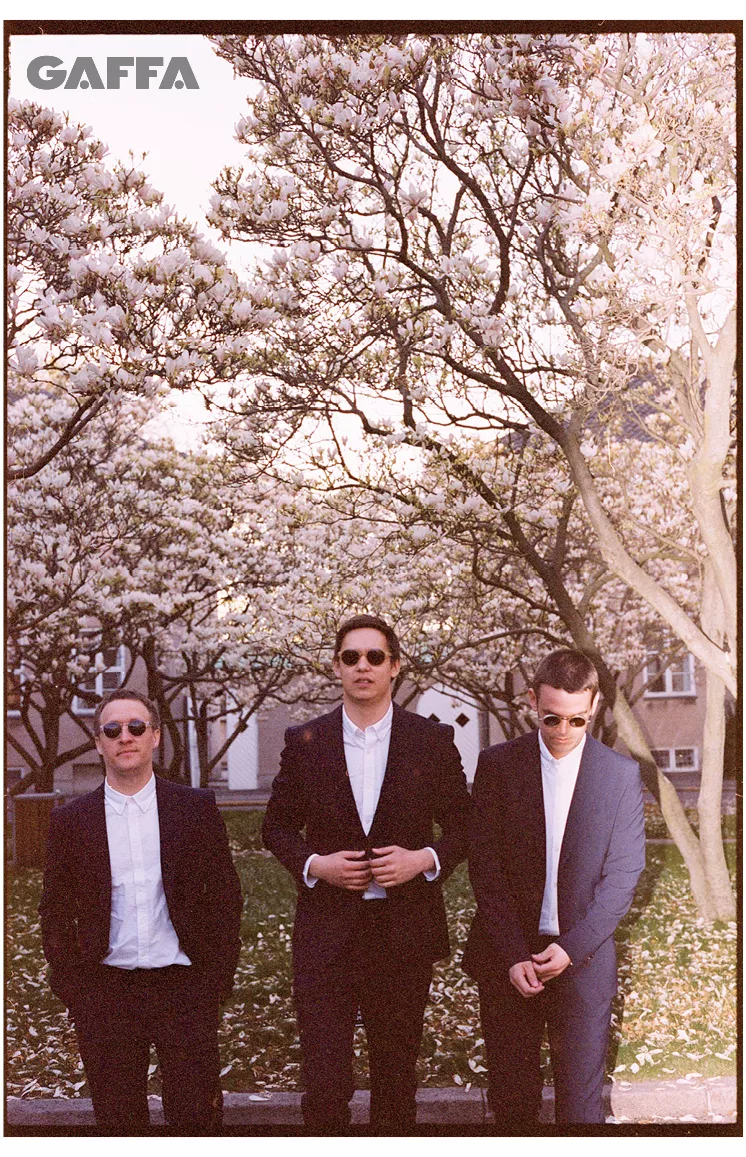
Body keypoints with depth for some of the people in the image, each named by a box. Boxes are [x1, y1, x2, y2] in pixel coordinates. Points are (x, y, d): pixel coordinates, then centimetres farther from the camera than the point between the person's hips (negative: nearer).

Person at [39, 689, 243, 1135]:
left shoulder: (197, 807, 2)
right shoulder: (71, 821, 4)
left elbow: (226, 894, 4)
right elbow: (56, 912, 8)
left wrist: (218, 978, -1)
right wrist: (74, 991, 2)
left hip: (184, 986, -1)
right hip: (106, 994, 1)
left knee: (197, 1118, 2)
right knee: (119, 1123, 7)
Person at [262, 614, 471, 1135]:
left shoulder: (433, 740, 3)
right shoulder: (304, 741, 3)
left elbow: (463, 826, 8)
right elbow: (277, 826, 10)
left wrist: (426, 858, -11)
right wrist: (314, 864, -8)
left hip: (405, 930, 1)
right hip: (327, 931, 0)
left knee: (397, 1076, 11)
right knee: (324, 1080, -5)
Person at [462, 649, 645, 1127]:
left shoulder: (622, 773, -1)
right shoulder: (498, 765, -1)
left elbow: (624, 873, -3)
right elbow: (485, 866, -3)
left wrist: (572, 947, -12)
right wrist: (512, 954, -11)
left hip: (583, 958, 0)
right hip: (508, 955, 1)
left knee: (581, 1097, 3)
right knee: (511, 1092, 8)